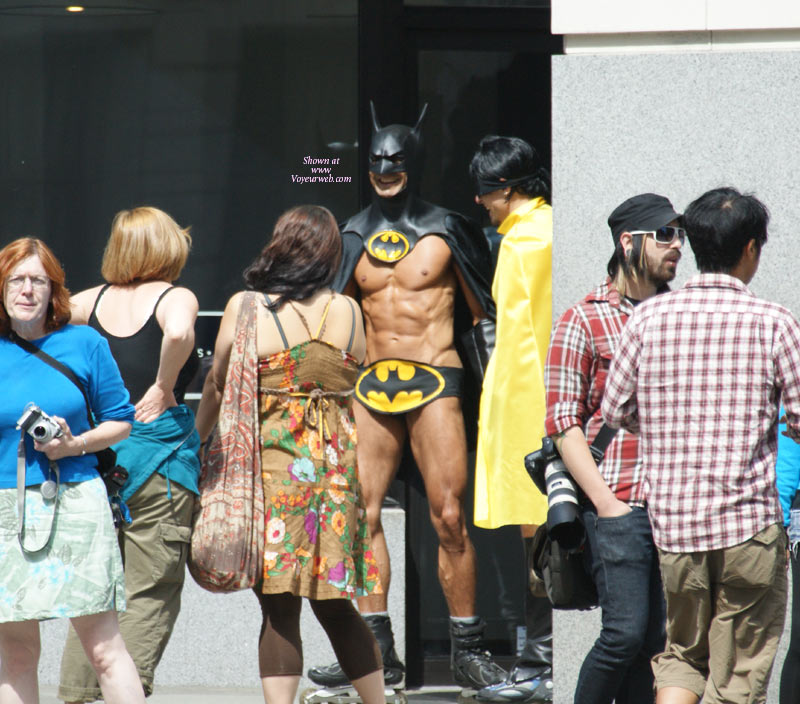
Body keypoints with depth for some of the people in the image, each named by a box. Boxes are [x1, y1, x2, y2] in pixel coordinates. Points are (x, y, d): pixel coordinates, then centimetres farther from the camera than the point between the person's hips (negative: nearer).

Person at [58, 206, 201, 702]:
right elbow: (178, 333, -28)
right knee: (151, 593, 1)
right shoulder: (174, 298, -6)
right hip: (159, 446, -5)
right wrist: (164, 387, -13)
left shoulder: (95, 301, 9)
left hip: (97, 450, 5)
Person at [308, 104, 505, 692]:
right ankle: (376, 649, 3)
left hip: (433, 382, -4)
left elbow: (481, 313, 6)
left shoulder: (444, 232, 2)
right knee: (360, 513, -3)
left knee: (449, 516, -9)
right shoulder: (355, 236, 13)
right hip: (371, 384, 4)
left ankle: (469, 650, -3)